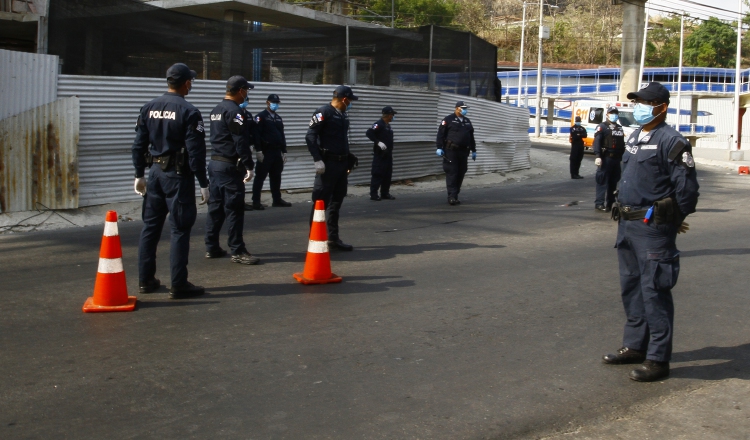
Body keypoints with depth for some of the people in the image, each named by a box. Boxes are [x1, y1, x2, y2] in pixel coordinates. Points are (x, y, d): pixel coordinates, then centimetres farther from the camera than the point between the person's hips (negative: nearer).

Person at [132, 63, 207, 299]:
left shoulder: (149, 108, 7)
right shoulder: (188, 111, -12)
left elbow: (139, 144, 9)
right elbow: (196, 151, -14)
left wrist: (139, 175, 16)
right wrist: (203, 184, -10)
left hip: (155, 172, 7)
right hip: (178, 175, -6)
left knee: (150, 226, 13)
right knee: (180, 230, -1)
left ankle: (146, 280, 21)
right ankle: (178, 285, 1)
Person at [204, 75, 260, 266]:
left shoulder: (216, 109, 15)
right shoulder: (235, 111, -15)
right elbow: (241, 141, -19)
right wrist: (249, 166, -18)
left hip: (215, 163, 10)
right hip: (230, 166, -10)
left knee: (215, 206, 12)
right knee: (234, 209, -6)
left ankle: (212, 247, 17)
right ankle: (237, 251, -4)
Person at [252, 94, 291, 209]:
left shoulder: (279, 118, 17)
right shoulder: (261, 117, -5)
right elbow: (256, 134, -12)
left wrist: (284, 151, 15)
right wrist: (258, 151, -18)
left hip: (277, 152, 7)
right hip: (265, 152, -7)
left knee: (276, 177, 11)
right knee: (260, 177, -4)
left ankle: (277, 200, 19)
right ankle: (256, 202, -3)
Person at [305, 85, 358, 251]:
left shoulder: (343, 115, 15)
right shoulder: (324, 112, -11)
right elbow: (310, 136, -16)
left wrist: (348, 159, 16)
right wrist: (317, 160, -22)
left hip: (342, 163, 9)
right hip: (328, 163, -9)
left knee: (336, 202, 14)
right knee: (321, 202, -4)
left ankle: (333, 238, 22)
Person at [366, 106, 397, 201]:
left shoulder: (388, 125, 16)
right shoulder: (379, 124, -12)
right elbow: (369, 133, -22)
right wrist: (378, 142, -26)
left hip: (388, 154, 9)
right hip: (380, 154, -9)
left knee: (388, 175, 9)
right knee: (378, 174, -9)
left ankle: (385, 193, 16)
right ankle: (373, 194, -5)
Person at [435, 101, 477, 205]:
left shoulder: (467, 121, 19)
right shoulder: (448, 119, -1)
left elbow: (471, 137, 25)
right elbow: (441, 134, -6)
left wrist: (473, 150, 23)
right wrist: (439, 147, -13)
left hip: (463, 151, 7)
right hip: (451, 151, -6)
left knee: (461, 173, 5)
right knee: (452, 173, -10)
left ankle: (455, 195, 13)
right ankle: (452, 197, -12)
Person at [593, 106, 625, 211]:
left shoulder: (620, 128, 20)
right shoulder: (602, 127, -3)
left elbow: (622, 144, 22)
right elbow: (597, 142, -14)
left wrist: (623, 156, 15)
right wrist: (598, 156, -24)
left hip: (616, 159, 7)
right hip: (606, 158, -7)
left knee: (614, 181, 10)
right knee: (603, 181, -8)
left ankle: (611, 202, 17)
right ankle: (599, 203, -8)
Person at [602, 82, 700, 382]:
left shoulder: (671, 141, -13)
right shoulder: (634, 138, 15)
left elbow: (687, 188, -14)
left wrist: (673, 221, -3)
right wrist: (622, 209, 17)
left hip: (653, 226, -9)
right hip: (627, 224, 9)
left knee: (654, 291, -6)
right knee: (631, 287, 16)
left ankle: (657, 360, 1)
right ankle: (635, 346, 29)